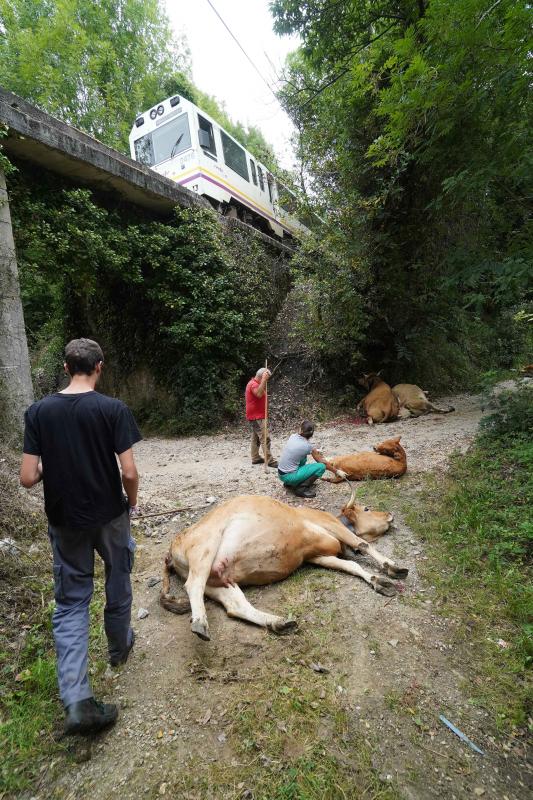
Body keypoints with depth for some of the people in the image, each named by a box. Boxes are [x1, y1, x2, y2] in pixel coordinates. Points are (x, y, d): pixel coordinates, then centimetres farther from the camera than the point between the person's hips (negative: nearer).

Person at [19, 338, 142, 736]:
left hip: (64, 521, 2)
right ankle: (120, 647, 46)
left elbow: (28, 478, -9)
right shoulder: (114, 409, -16)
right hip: (109, 516, -1)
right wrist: (132, 503, 2)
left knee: (70, 601, 14)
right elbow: (130, 472, -18)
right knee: (118, 583, 23)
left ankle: (77, 701, 9)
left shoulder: (38, 411, -7)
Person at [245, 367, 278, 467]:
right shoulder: (253, 384, -19)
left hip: (256, 416, 11)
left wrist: (264, 381, 11)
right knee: (265, 438, -12)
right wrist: (264, 380, -38)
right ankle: (269, 460, -12)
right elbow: (259, 394, -39)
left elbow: (262, 393, 20)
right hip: (257, 417, -11)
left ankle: (255, 458, 23)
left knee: (256, 438, 16)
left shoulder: (254, 383, 14)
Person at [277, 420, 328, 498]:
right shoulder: (307, 446, -13)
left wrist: (315, 452, 25)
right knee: (321, 466, -5)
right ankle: (302, 488, -6)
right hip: (289, 476, -7)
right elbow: (320, 461, 0)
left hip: (280, 474, 7)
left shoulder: (293, 436, 1)